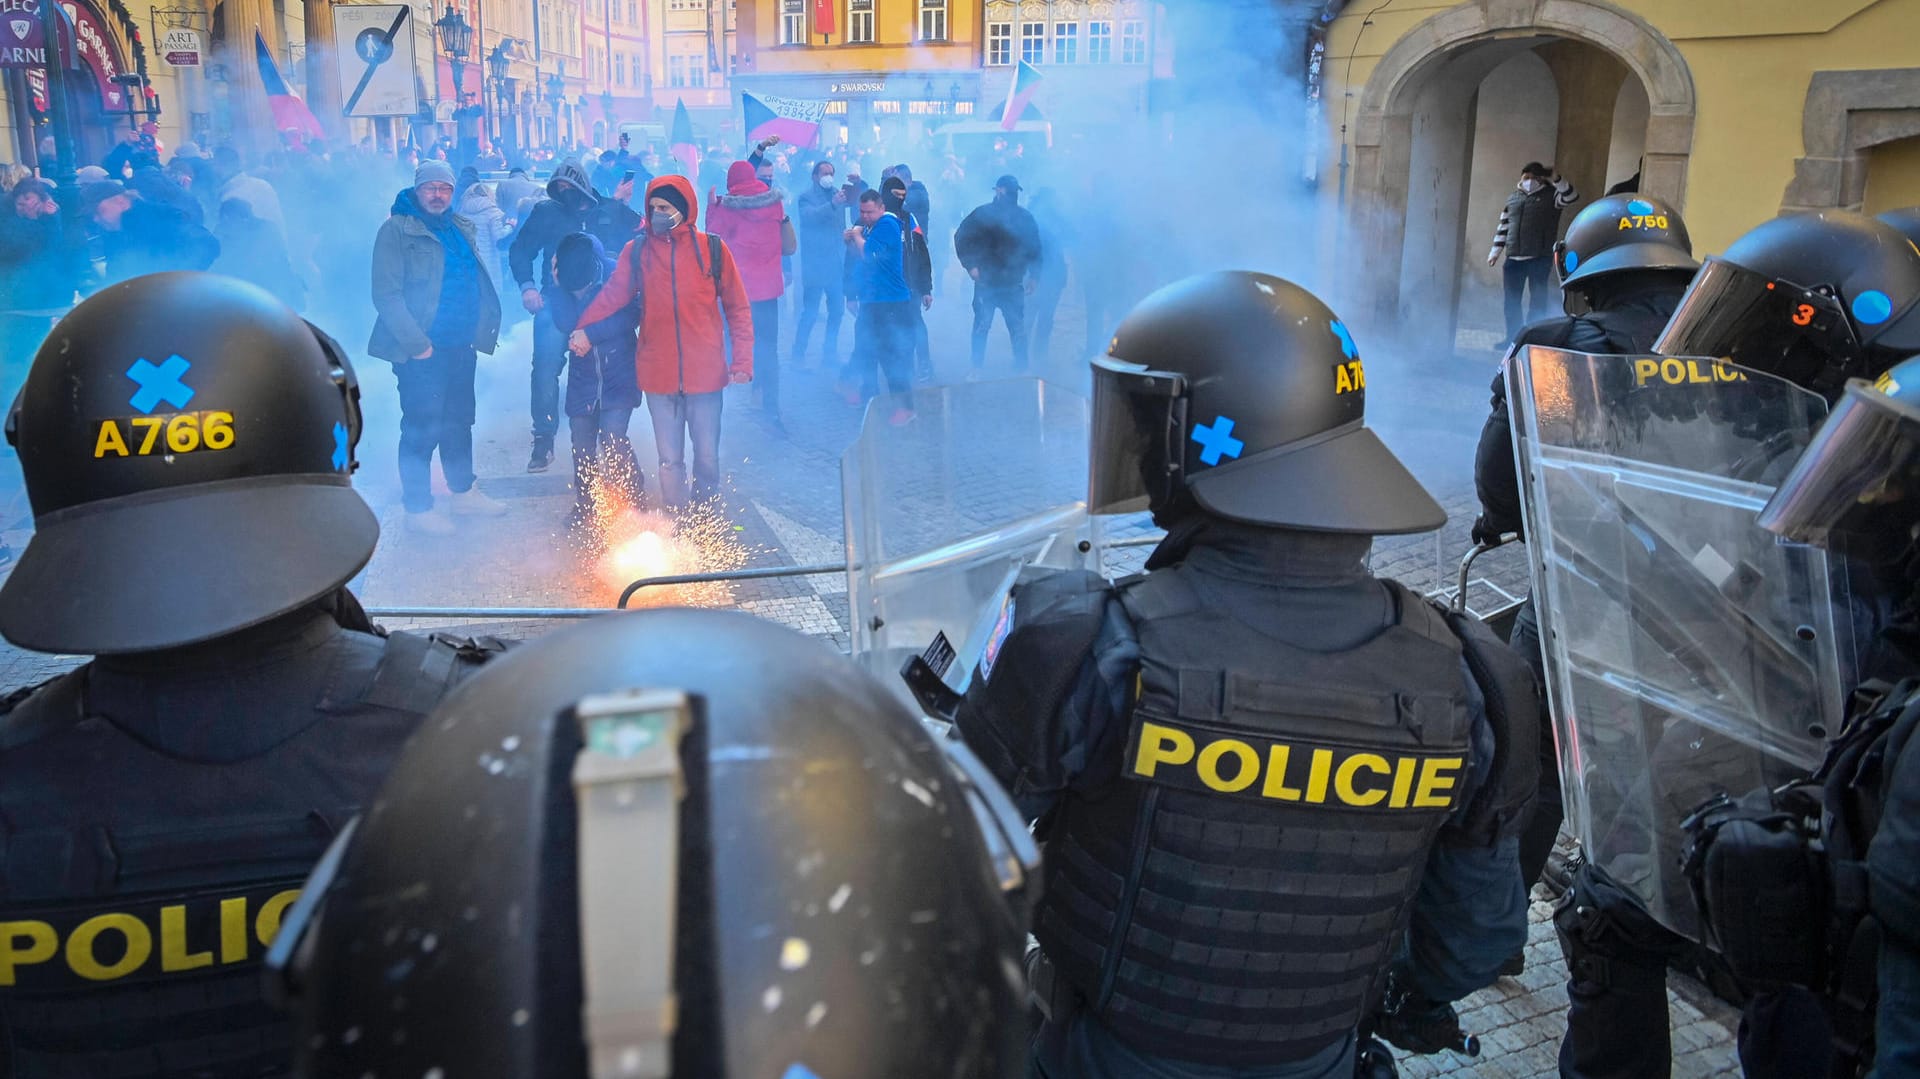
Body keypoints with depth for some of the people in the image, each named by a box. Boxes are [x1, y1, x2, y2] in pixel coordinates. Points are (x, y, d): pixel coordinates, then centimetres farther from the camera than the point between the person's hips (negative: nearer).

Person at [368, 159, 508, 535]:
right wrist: (415, 343, -19)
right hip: (422, 350, -7)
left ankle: (463, 493, 31)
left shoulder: (461, 228, 13)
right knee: (422, 429, 0)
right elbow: (387, 295, -14)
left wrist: (485, 323, 8)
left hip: (460, 345, 7)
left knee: (458, 422, 17)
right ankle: (418, 508, 11)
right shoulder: (397, 230, -8)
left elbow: (477, 281, 21)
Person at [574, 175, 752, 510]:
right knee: (669, 458, 8)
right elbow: (612, 294, -5)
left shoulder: (712, 249, 0)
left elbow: (737, 307, 2)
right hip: (658, 374, 1)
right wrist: (584, 328, -21)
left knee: (707, 454, 8)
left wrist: (742, 360, -4)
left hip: (705, 372, -1)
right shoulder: (637, 250, 4)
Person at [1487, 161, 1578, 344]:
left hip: (1539, 258, -4)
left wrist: (1555, 179, -20)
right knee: (1512, 300, 6)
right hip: (1514, 258, 4)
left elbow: (1572, 197, -15)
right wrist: (1496, 251, 14)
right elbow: (1503, 226, 18)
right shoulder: (1513, 198, 16)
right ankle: (1513, 338, 14)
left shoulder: (1551, 195, 3)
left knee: (1537, 300, -2)